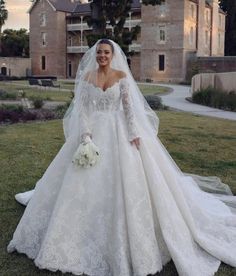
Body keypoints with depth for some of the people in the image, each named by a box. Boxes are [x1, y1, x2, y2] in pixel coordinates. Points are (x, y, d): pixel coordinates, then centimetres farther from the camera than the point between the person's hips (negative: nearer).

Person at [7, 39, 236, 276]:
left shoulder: (122, 75, 1)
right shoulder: (87, 76, 4)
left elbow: (129, 106, -3)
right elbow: (82, 107, 0)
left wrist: (134, 134, -13)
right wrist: (85, 135, -13)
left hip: (119, 132, -1)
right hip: (94, 132, 2)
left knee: (124, 181, -2)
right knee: (88, 183, 3)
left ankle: (126, 233, 14)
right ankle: (87, 235, 19)